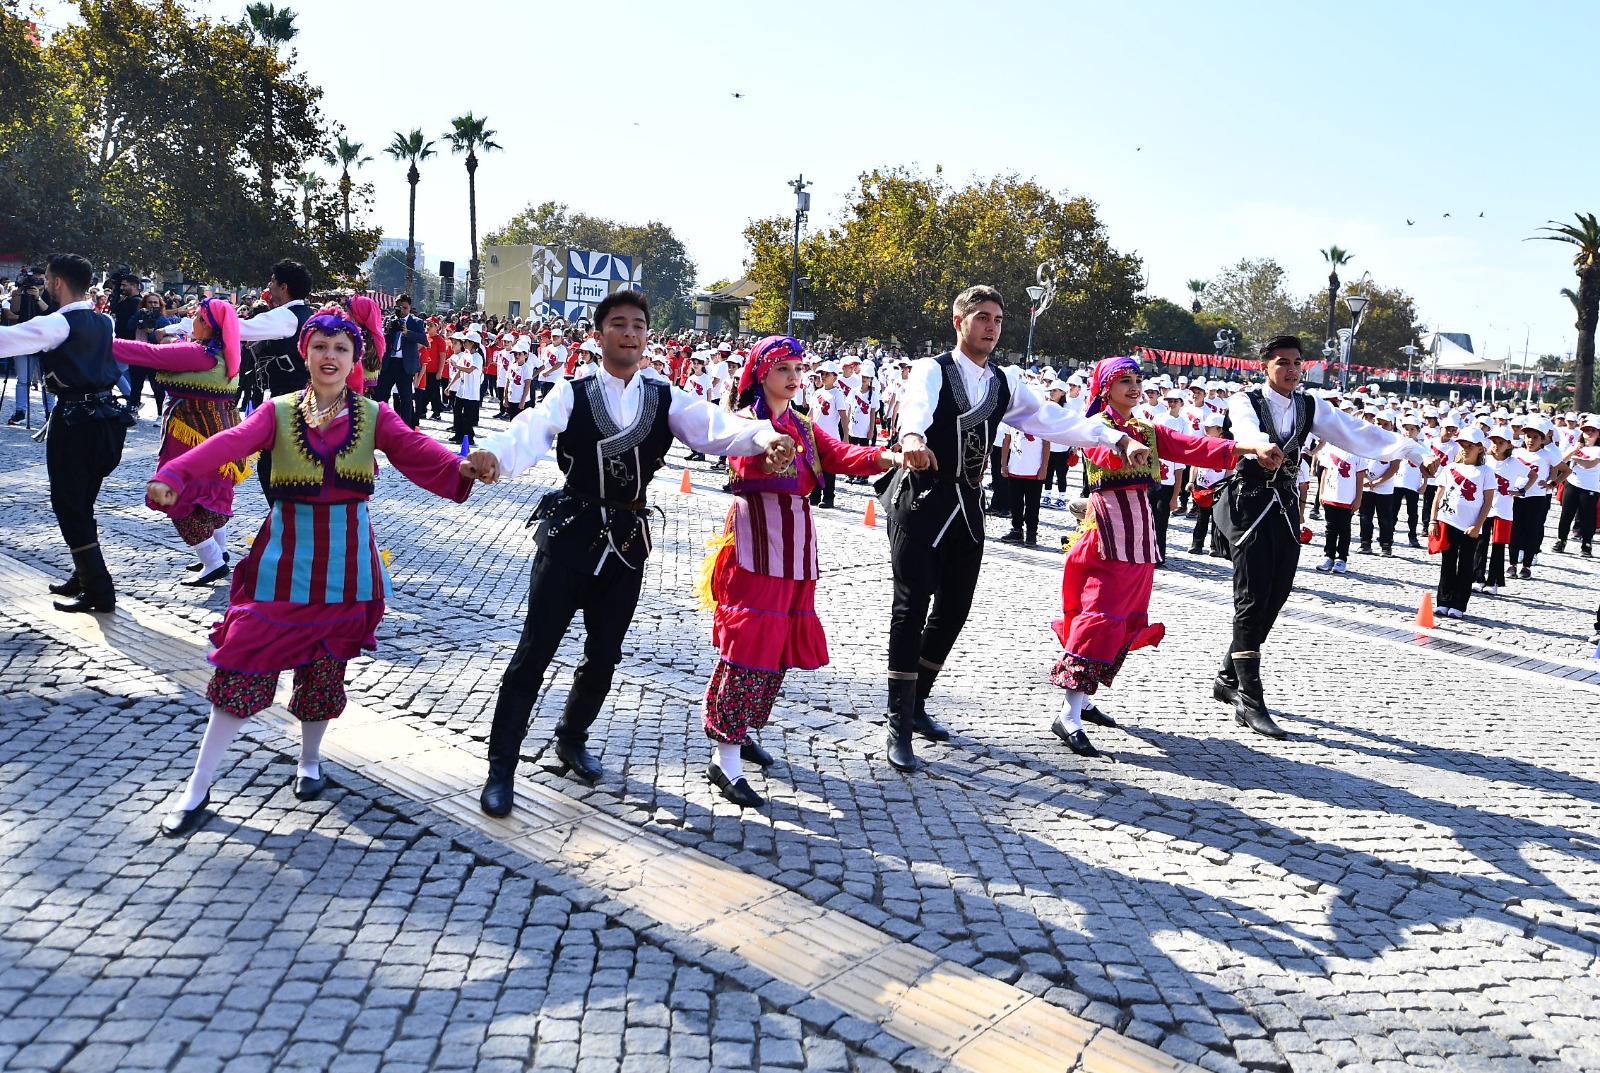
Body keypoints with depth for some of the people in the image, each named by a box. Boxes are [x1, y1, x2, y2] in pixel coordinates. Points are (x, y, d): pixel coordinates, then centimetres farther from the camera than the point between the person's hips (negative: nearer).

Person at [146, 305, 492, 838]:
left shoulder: (374, 415, 2)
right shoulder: (278, 413, 1)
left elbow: (417, 449, -16)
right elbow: (229, 443, -16)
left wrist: (461, 465, -38)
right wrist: (172, 476, -35)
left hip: (346, 563, 1)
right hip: (284, 559, 0)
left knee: (325, 669, 11)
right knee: (243, 668, -1)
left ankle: (310, 761, 38)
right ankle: (197, 789, 13)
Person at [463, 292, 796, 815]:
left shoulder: (666, 398, 2)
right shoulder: (572, 393, -5)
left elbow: (715, 427, -14)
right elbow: (532, 429, -23)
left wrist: (765, 436, -35)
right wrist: (492, 453, -47)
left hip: (628, 540, 3)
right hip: (570, 534, -3)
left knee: (605, 654, 15)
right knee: (535, 650, -2)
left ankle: (572, 739, 40)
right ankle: (501, 766, 11)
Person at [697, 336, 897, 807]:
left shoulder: (805, 426, 16)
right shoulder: (743, 420, -2)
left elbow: (841, 455, -1)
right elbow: (745, 465, -24)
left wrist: (886, 456, -20)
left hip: (795, 543, 7)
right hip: (754, 542, -7)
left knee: (781, 643, 12)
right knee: (749, 641, -12)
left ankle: (739, 730, 28)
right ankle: (725, 759, -8)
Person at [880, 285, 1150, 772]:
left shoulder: (1005, 385, 11)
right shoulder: (931, 370, -8)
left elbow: (1057, 420, 2)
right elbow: (915, 405, -31)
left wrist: (1118, 439, -12)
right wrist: (912, 436, -55)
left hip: (967, 507, 6)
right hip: (920, 500, -6)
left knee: (953, 610, 11)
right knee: (911, 609, -7)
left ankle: (917, 704, 29)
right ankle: (899, 726, 1)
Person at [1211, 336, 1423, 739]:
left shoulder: (1311, 406, 10)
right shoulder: (1244, 401, -6)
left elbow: (1355, 433, -3)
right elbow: (1246, 433, -29)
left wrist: (1403, 445, -20)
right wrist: (1262, 447, -52)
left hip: (1286, 506, 6)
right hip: (1249, 504, -6)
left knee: (1274, 600, 9)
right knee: (1252, 601, -9)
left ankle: (1228, 679, 26)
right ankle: (1249, 702, -6)